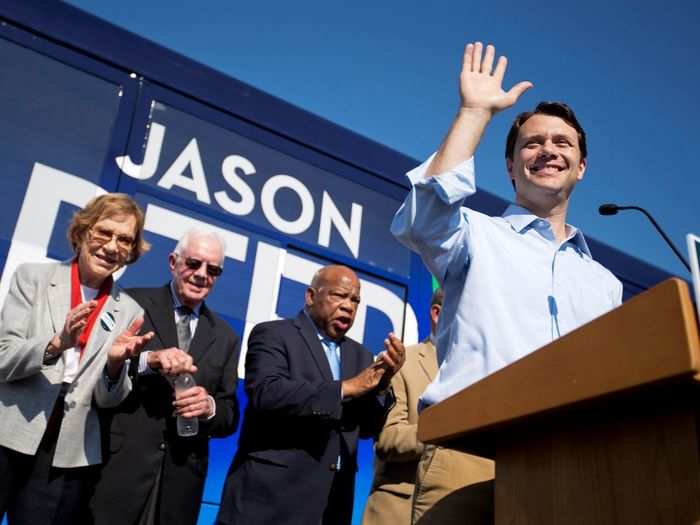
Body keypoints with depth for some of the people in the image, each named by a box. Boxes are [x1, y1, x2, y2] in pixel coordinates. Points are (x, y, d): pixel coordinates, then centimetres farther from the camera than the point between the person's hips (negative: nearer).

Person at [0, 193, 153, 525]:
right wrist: (57, 343, -24)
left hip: (70, 458, 1)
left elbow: (109, 399, 3)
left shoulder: (129, 312, 4)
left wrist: (115, 363, -18)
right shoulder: (33, 277, 1)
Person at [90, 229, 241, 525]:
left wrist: (210, 406, -11)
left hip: (182, 472, 4)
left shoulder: (225, 337, 12)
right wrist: (147, 360, -22)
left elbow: (230, 418, 10)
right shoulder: (131, 303, 0)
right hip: (120, 461, -3)